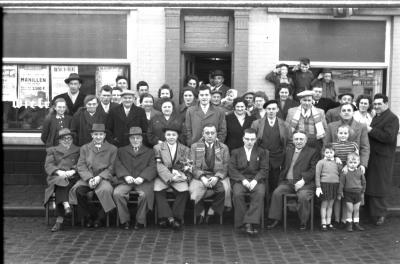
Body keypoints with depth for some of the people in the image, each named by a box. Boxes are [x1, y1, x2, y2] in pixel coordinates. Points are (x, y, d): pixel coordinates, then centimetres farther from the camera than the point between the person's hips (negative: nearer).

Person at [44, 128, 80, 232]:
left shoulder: (78, 151, 23)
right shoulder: (52, 150, 24)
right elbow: (48, 166, 7)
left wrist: (73, 171, -13)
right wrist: (59, 172, -13)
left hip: (72, 178, -1)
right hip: (56, 177, 1)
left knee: (60, 188, -34)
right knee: (60, 181, -37)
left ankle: (59, 220, -41)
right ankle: (66, 206, -53)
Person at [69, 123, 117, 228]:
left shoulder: (112, 149, 10)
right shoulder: (85, 148, 16)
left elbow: (111, 168, 2)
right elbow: (81, 166, 6)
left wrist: (99, 177, -14)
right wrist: (89, 178, -12)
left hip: (103, 178, -2)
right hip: (86, 179, 2)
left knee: (106, 190, -35)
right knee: (77, 190, -29)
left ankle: (100, 217, -10)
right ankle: (88, 216, -7)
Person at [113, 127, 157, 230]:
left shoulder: (150, 152, 19)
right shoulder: (121, 151, 23)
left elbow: (153, 167, 4)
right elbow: (118, 165, 8)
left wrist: (142, 177, -14)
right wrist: (126, 176, -12)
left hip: (143, 182, -1)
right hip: (126, 181, 2)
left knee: (144, 194, -33)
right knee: (117, 193, -29)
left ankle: (140, 221, -13)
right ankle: (125, 220, -13)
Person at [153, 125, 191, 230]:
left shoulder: (185, 149, 13)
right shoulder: (157, 148, 8)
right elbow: (159, 166, -4)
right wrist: (171, 177, -18)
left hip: (178, 178, 1)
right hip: (163, 177, 0)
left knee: (184, 190, -27)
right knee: (158, 190, -28)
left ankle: (177, 217, -16)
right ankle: (167, 217, -22)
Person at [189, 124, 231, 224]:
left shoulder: (223, 147, 13)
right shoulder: (195, 147, 11)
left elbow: (225, 167, 4)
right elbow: (193, 166, 2)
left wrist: (216, 177, -15)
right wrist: (202, 178, -15)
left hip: (218, 177, 0)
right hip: (200, 176, 0)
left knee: (224, 188, -32)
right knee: (193, 189, -32)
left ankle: (211, 211, -10)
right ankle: (201, 213, -6)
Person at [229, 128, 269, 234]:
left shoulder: (262, 152, 18)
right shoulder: (236, 152, 18)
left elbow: (264, 169, 6)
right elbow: (231, 169, 4)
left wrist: (255, 180, -13)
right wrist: (243, 180, -12)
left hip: (256, 180, 0)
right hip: (240, 180, 0)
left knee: (260, 193, -33)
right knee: (237, 194, -32)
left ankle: (251, 222, -34)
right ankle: (243, 223, -24)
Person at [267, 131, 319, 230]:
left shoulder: (312, 152, 8)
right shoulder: (288, 150, 23)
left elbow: (313, 169, -3)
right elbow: (283, 167, 22)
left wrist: (303, 180, -18)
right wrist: (281, 179, 5)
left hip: (304, 183, -4)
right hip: (287, 182, 4)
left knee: (303, 196, -32)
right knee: (276, 193, -21)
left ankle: (303, 222, -14)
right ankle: (275, 220, -13)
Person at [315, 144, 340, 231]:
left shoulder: (336, 163, 12)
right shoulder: (321, 162, -3)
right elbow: (317, 175, -6)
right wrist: (318, 187, -10)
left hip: (335, 184, 4)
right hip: (325, 184, -4)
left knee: (330, 205, 11)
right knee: (324, 204, 2)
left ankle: (329, 222, 20)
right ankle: (323, 223, 10)